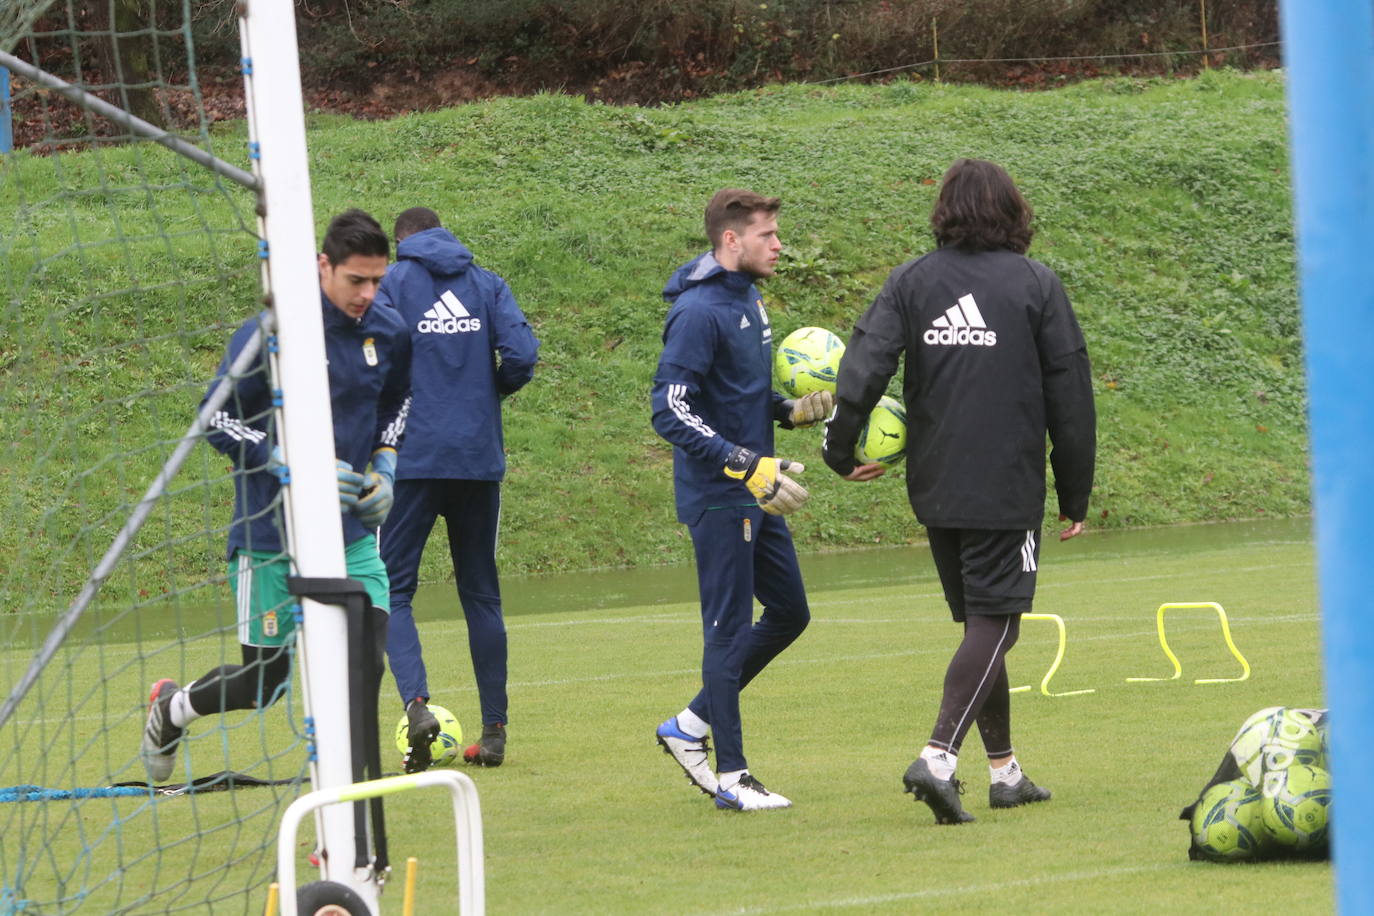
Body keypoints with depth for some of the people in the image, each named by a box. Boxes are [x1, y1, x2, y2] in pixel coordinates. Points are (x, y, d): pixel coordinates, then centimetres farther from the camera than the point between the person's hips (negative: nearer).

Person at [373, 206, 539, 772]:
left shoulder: (394, 283, 1)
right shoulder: (486, 284, 8)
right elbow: (522, 354, -5)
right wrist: (487, 392, 14)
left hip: (413, 456, -3)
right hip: (479, 459, 3)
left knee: (392, 590, -1)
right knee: (480, 593, 12)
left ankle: (416, 702, -24)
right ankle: (494, 731, 12)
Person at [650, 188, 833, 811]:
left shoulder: (748, 301, 12)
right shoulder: (699, 311, -18)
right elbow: (671, 411, -23)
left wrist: (793, 410, 4)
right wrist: (748, 466, -27)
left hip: (755, 493, 10)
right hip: (717, 497, -10)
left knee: (789, 613, 14)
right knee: (730, 631, -4)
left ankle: (691, 725, 23)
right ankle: (731, 778, 3)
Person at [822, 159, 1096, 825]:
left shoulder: (911, 282, 3)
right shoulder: (1035, 285, -2)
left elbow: (865, 364, -9)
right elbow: (1069, 396, 0)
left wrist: (839, 448, 0)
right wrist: (1075, 496, 7)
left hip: (935, 489, 4)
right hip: (1008, 489, -4)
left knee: (980, 624, 16)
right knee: (993, 625, -5)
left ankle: (1004, 770, 20)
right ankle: (938, 757, -23)